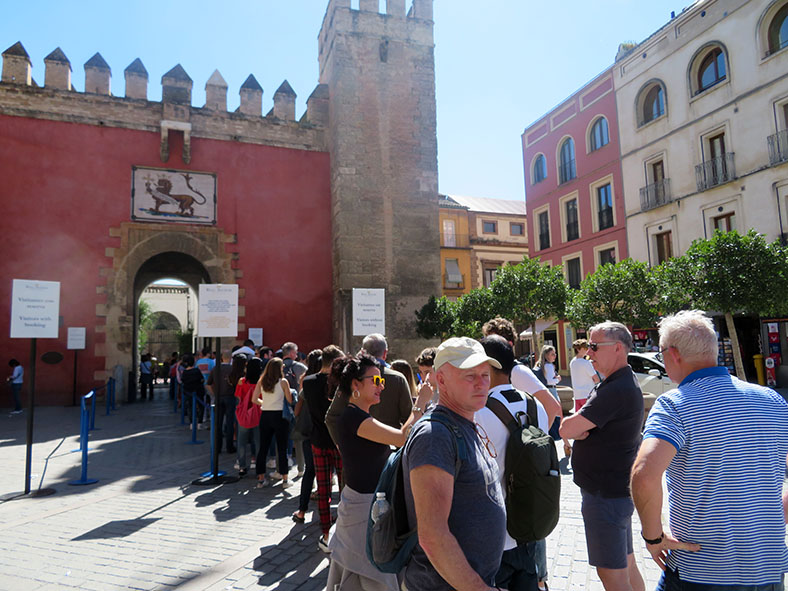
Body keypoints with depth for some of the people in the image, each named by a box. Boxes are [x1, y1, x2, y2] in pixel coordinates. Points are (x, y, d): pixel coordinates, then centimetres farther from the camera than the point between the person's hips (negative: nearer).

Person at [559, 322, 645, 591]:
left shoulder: (616, 391, -25)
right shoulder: (623, 382, 10)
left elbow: (566, 430, -25)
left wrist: (570, 423, -4)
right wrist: (580, 426, -12)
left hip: (606, 495, -10)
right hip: (617, 489, 10)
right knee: (626, 565, 20)